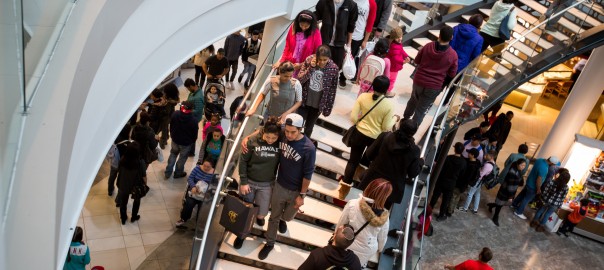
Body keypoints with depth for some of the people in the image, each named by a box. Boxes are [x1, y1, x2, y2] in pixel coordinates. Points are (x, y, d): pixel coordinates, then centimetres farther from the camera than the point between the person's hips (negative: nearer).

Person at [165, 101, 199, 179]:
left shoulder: (175, 114, -18)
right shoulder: (193, 121, -29)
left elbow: (171, 126, -2)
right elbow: (195, 134, -15)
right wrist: (192, 142, 6)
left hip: (175, 140, 4)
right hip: (186, 143, -3)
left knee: (173, 154, 27)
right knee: (182, 158, 19)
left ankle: (168, 172, 33)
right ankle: (178, 173, 39)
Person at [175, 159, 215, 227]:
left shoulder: (214, 173, -9)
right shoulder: (198, 168, -1)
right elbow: (190, 178, -3)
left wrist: (204, 191, -28)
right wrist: (193, 187, -21)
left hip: (205, 194, -2)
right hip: (193, 189, 2)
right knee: (189, 203, -22)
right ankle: (183, 219, 3)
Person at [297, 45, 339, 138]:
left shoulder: (333, 68, -16)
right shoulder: (309, 60, -14)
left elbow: (332, 89, -7)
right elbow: (299, 80, -15)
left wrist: (328, 107, -3)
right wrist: (310, 68, -27)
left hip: (318, 104, 0)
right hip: (304, 100, 0)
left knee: (309, 127, 17)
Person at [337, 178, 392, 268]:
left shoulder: (352, 204, -28)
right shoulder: (384, 217, -24)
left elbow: (340, 224, -13)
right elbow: (382, 237, -6)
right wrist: (379, 249, 17)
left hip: (347, 247, -1)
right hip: (367, 252, 1)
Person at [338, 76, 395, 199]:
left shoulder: (363, 96, -14)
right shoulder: (389, 105, -19)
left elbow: (353, 118, -11)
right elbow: (386, 128, -14)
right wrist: (393, 121, 5)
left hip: (359, 134, 1)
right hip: (376, 138, -1)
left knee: (353, 160, 16)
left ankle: (345, 187, 21)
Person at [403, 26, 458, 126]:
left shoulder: (428, 46, -11)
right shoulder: (453, 55, -15)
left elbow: (417, 61, 3)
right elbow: (452, 74, -3)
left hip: (419, 80, 3)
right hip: (434, 86, -2)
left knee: (413, 100, 28)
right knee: (421, 109, 12)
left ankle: (405, 119, 48)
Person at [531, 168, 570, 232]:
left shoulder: (552, 182, -20)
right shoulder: (566, 188, -16)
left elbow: (544, 191, -14)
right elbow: (562, 198, -9)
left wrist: (542, 198, 4)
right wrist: (559, 207, 3)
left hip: (546, 201, 0)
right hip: (555, 205, 0)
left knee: (540, 210, 23)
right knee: (547, 214, 19)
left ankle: (534, 222, 39)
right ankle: (540, 226, 34)